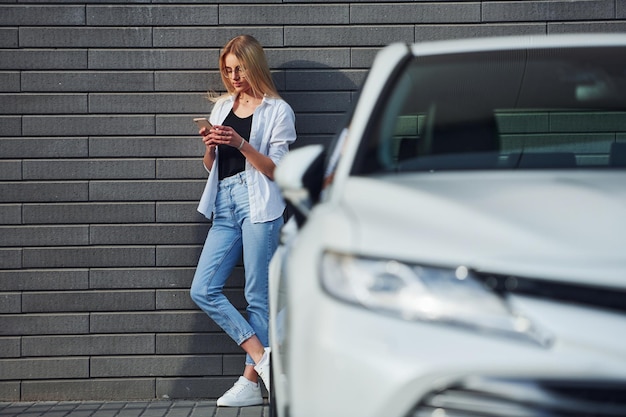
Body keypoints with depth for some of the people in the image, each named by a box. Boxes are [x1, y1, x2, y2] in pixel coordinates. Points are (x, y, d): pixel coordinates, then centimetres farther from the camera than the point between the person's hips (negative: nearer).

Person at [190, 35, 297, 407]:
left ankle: (251, 383, -2)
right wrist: (210, 146, -1)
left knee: (258, 296, -5)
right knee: (203, 290, -5)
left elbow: (278, 170, -6)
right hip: (224, 206, 6)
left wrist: (240, 143, -18)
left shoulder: (278, 110, 1)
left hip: (259, 205, -6)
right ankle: (261, 355, -1)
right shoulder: (222, 107, 18)